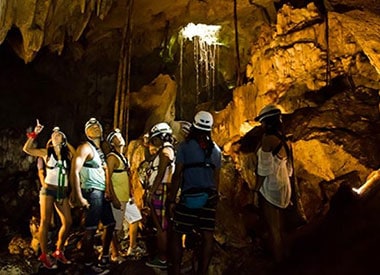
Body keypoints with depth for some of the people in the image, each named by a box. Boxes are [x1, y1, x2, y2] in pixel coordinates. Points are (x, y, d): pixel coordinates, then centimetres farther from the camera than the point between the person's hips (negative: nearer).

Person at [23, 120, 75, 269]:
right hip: (48, 190, -3)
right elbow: (26, 149, -5)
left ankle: (59, 252, 17)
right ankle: (44, 255, 2)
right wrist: (34, 134, -11)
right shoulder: (46, 152, 3)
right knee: (45, 222, -4)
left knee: (68, 222, 1)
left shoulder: (67, 154, 10)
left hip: (63, 192, 3)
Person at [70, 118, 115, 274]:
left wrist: (108, 191, 11)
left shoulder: (100, 150, 17)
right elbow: (74, 172, -18)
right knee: (91, 229, -4)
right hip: (92, 192, -9)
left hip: (102, 193, 9)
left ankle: (104, 257, 31)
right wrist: (79, 197, -23)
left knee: (110, 224, 16)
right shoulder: (85, 147, -8)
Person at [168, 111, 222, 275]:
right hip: (210, 197, 4)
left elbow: (177, 175, -6)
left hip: (189, 196, -4)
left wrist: (172, 200, -3)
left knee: (177, 234, 7)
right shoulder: (216, 149, 11)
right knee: (208, 237, 6)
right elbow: (216, 178, 14)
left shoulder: (185, 146, -3)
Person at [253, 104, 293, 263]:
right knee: (279, 229, 15)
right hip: (283, 186, 8)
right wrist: (284, 186, 20)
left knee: (273, 230, -1)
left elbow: (263, 168, -16)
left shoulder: (268, 138, -14)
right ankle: (282, 262, 23)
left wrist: (256, 190, -10)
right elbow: (288, 167, 13)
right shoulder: (283, 139, 10)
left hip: (270, 187, -8)